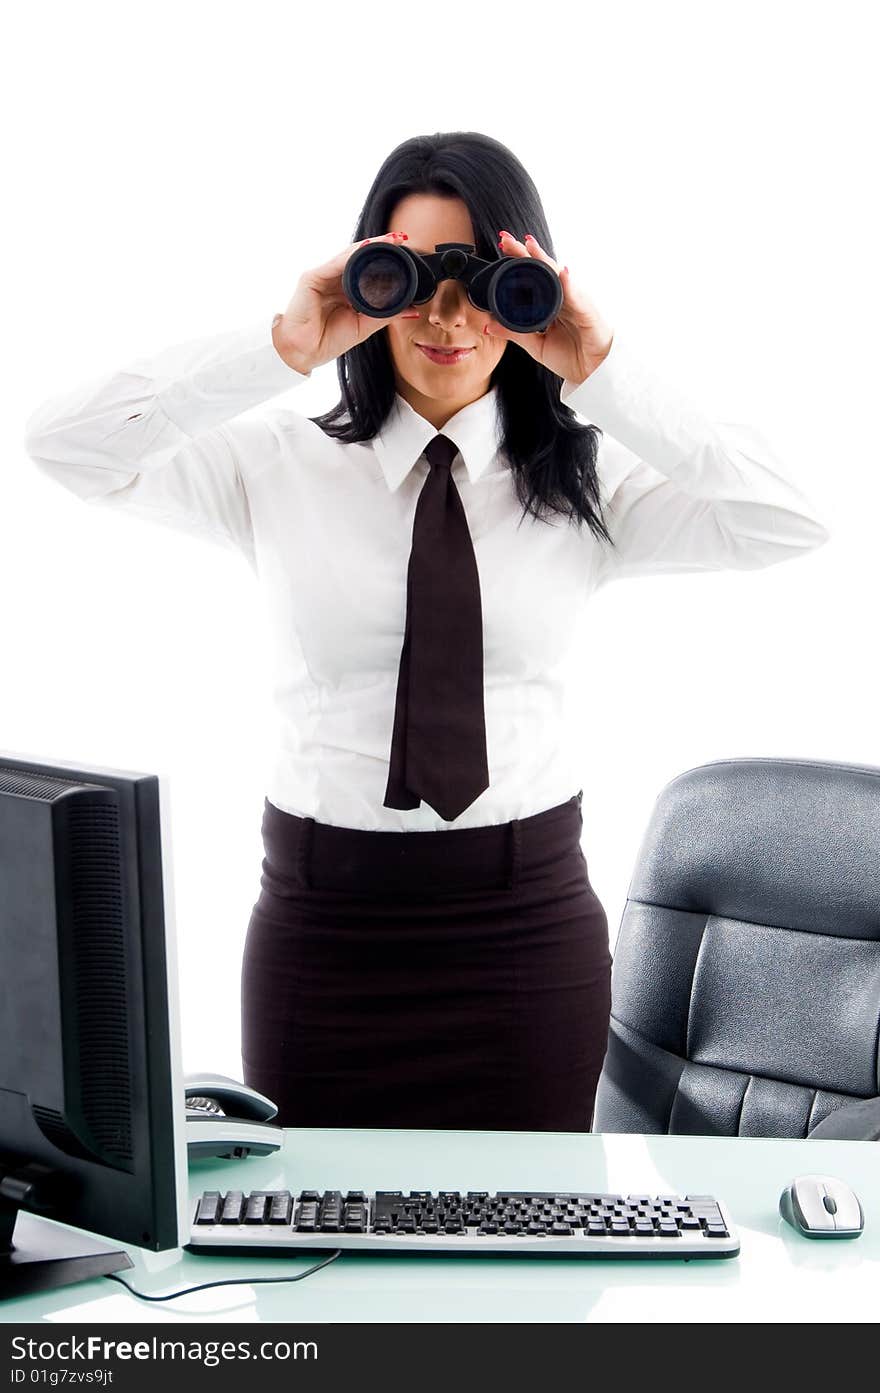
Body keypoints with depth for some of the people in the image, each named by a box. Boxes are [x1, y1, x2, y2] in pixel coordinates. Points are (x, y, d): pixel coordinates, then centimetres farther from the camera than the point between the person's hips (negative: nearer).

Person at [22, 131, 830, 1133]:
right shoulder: (279, 467, 1)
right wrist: (282, 348, -16)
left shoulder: (584, 483, 2)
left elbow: (787, 524, -11)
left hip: (527, 928, 0)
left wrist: (606, 374, -16)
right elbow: (64, 445, -10)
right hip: (325, 927, 0)